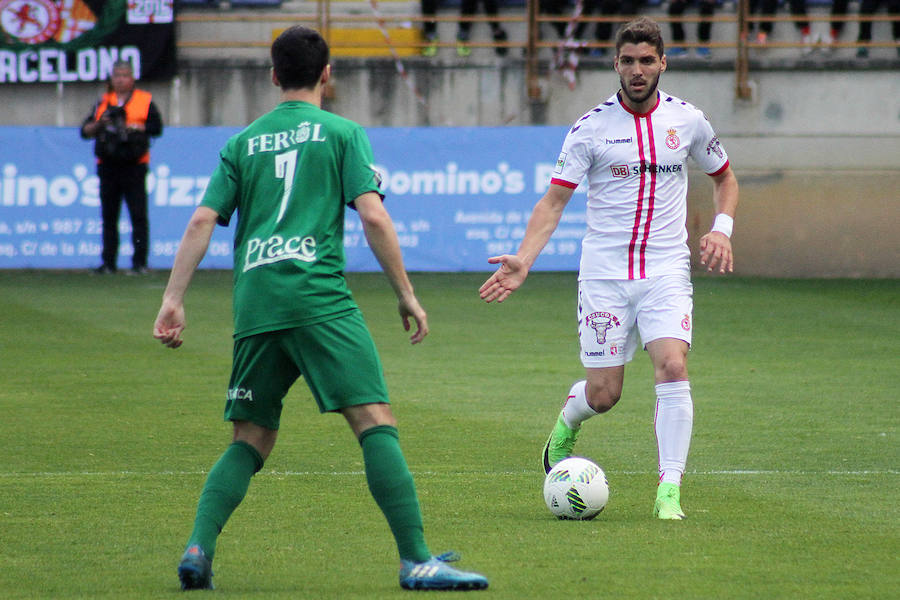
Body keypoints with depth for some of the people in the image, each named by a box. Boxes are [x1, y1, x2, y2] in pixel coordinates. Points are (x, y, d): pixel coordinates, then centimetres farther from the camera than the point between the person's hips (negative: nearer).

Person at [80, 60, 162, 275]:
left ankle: (139, 262, -2)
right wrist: (99, 124, -8)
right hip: (108, 166, 3)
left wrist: (133, 127, -14)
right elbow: (85, 131, 12)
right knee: (108, 216, 5)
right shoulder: (103, 102, 15)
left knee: (138, 215, -5)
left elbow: (157, 127, -3)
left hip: (134, 166, -3)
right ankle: (108, 262, 9)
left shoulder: (145, 100, 7)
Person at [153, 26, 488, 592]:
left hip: (254, 303, 5)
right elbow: (373, 215, -3)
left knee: (251, 440, 14)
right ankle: (417, 561, -18)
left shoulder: (242, 142, 18)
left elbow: (201, 223, 11)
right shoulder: (341, 133, 7)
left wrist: (173, 302, 11)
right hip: (318, 296, -5)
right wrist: (407, 294, 2)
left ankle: (198, 550, -3)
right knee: (376, 420, -9)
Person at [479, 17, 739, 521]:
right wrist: (523, 260, -19)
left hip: (667, 271, 1)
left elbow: (725, 178, 20)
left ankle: (669, 491, -17)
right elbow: (554, 200, -5)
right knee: (603, 393, 0)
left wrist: (722, 229, 2)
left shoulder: (687, 120, 4)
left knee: (673, 366, -22)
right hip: (604, 275, -1)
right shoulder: (592, 128, -4)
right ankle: (565, 426, 37)